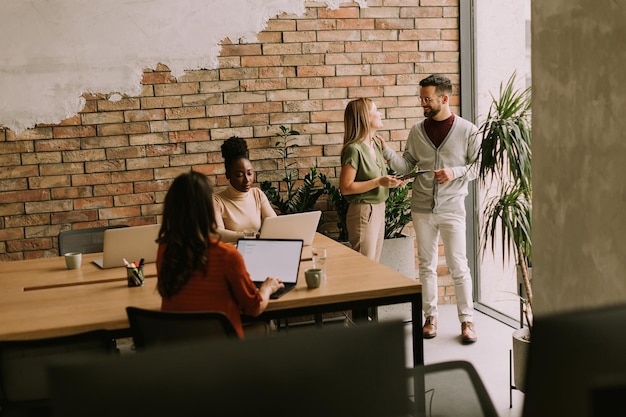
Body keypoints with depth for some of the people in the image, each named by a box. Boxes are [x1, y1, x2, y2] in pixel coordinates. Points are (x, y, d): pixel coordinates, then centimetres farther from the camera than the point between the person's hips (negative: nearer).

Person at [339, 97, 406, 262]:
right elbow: (345, 187, -19)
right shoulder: (354, 149, -17)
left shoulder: (377, 143, 9)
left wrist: (391, 181, 4)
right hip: (363, 212, -8)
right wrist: (379, 182, -22)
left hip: (379, 209, 9)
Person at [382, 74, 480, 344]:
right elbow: (406, 166, 6)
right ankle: (430, 316, 21)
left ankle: (467, 320, 11)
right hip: (422, 209, 3)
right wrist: (386, 151, -9)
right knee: (427, 266, 10)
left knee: (458, 267, 0)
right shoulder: (417, 131, 5)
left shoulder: (467, 131, -4)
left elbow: (479, 166, -2)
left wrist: (455, 172, -18)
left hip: (452, 209, -3)